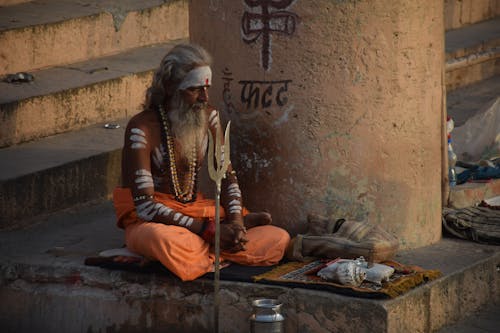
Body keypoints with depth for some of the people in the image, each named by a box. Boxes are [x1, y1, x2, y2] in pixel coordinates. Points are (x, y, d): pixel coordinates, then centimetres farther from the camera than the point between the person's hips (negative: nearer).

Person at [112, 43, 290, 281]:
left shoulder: (208, 117, 3)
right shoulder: (142, 129, -18)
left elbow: (227, 177, 9)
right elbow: (145, 206, -23)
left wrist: (235, 220, -13)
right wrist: (208, 230, -27)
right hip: (151, 222, -5)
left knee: (278, 239, -16)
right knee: (168, 242, -44)